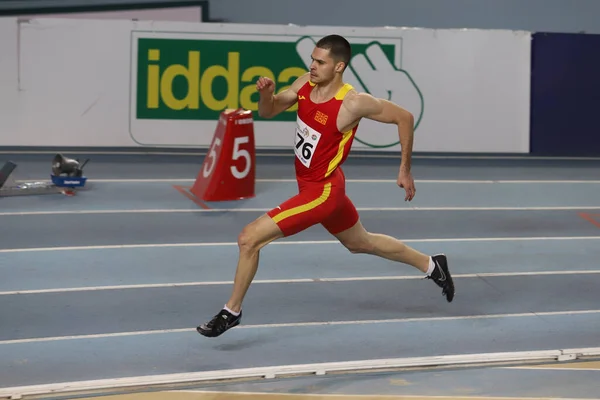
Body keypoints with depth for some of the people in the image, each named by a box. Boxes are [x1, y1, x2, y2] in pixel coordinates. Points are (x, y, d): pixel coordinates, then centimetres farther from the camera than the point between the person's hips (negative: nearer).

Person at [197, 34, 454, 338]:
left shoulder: (353, 103, -25)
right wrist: (266, 93, -19)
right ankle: (431, 265, 45)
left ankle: (232, 312, 6)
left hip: (322, 191, -8)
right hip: (311, 184, 8)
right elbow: (267, 112, 5)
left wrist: (405, 170, -7)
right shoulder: (306, 84, -6)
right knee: (361, 243, 27)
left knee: (249, 238, -12)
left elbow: (404, 117, -14)